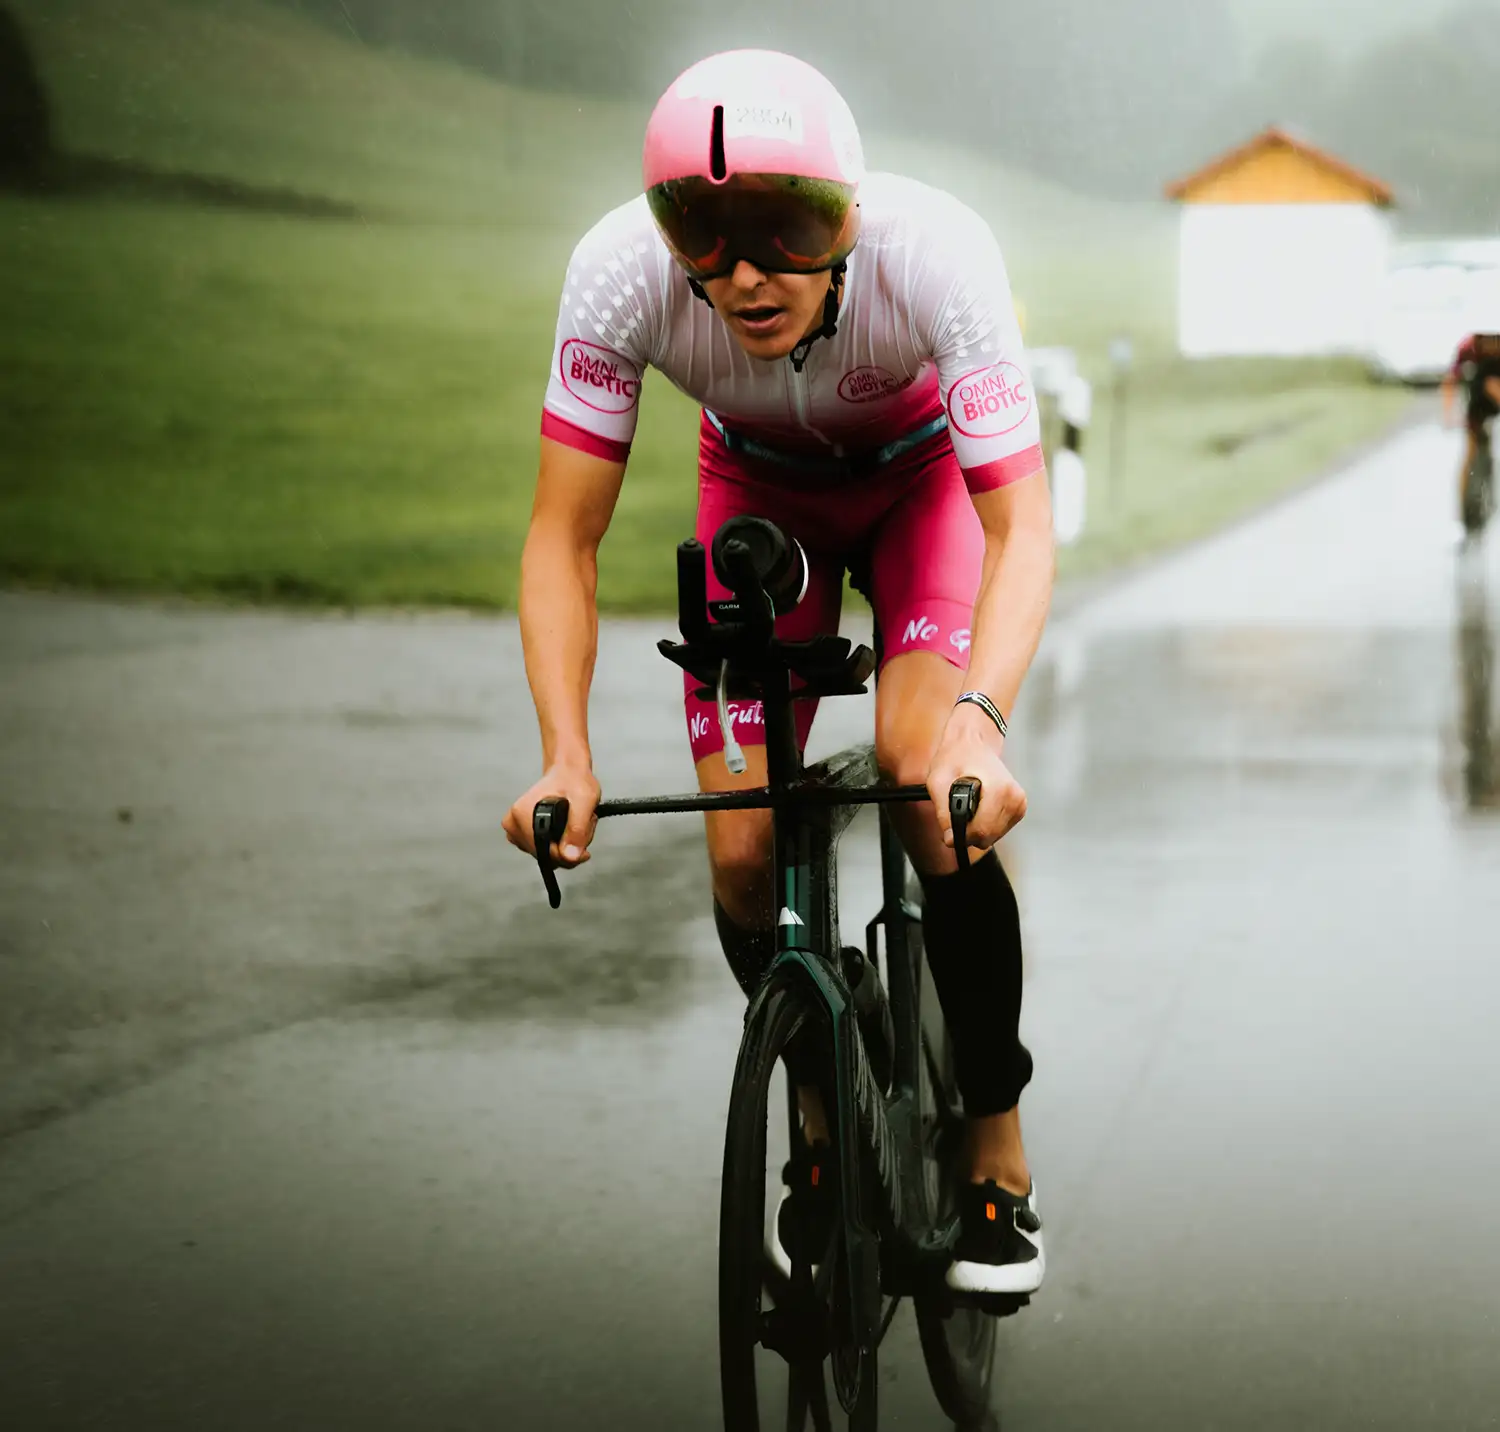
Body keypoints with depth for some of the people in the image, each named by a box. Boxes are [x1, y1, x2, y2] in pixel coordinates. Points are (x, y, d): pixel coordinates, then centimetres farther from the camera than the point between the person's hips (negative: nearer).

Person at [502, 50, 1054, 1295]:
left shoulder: (934, 249, -39)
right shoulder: (621, 270, -35)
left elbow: (1022, 525, -39)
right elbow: (564, 539, -28)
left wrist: (978, 718, -56)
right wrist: (565, 754, -43)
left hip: (924, 477, -2)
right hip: (761, 487, 2)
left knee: (927, 769, -27)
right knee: (744, 850, -11)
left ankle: (999, 1151, -10)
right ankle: (822, 1114, 19)